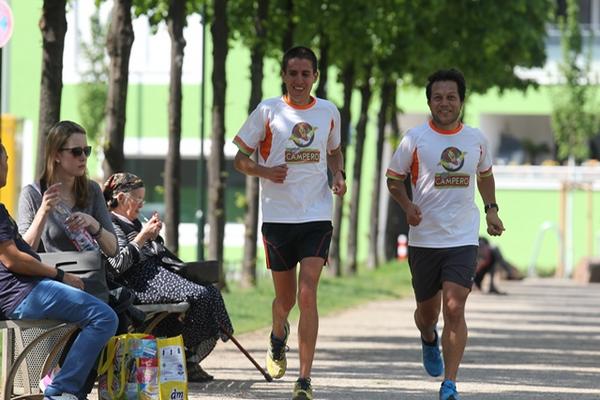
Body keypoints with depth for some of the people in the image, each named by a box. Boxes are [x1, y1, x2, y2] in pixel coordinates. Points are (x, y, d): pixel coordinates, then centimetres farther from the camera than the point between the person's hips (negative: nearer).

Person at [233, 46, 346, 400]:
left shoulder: (329, 112, 5)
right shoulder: (268, 112, -2)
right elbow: (241, 160, 3)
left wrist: (339, 175, 3)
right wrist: (265, 172, -16)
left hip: (317, 217, 0)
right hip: (278, 216, 0)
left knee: (308, 295, -14)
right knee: (285, 297, 11)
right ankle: (279, 337, 48)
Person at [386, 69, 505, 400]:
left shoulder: (476, 139, 4)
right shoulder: (415, 139, -4)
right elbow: (393, 178, 6)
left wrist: (491, 209, 10)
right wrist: (408, 206, -12)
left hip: (463, 239, 0)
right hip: (424, 239, 0)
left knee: (454, 310, -14)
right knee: (427, 312, 12)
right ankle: (429, 341, 50)